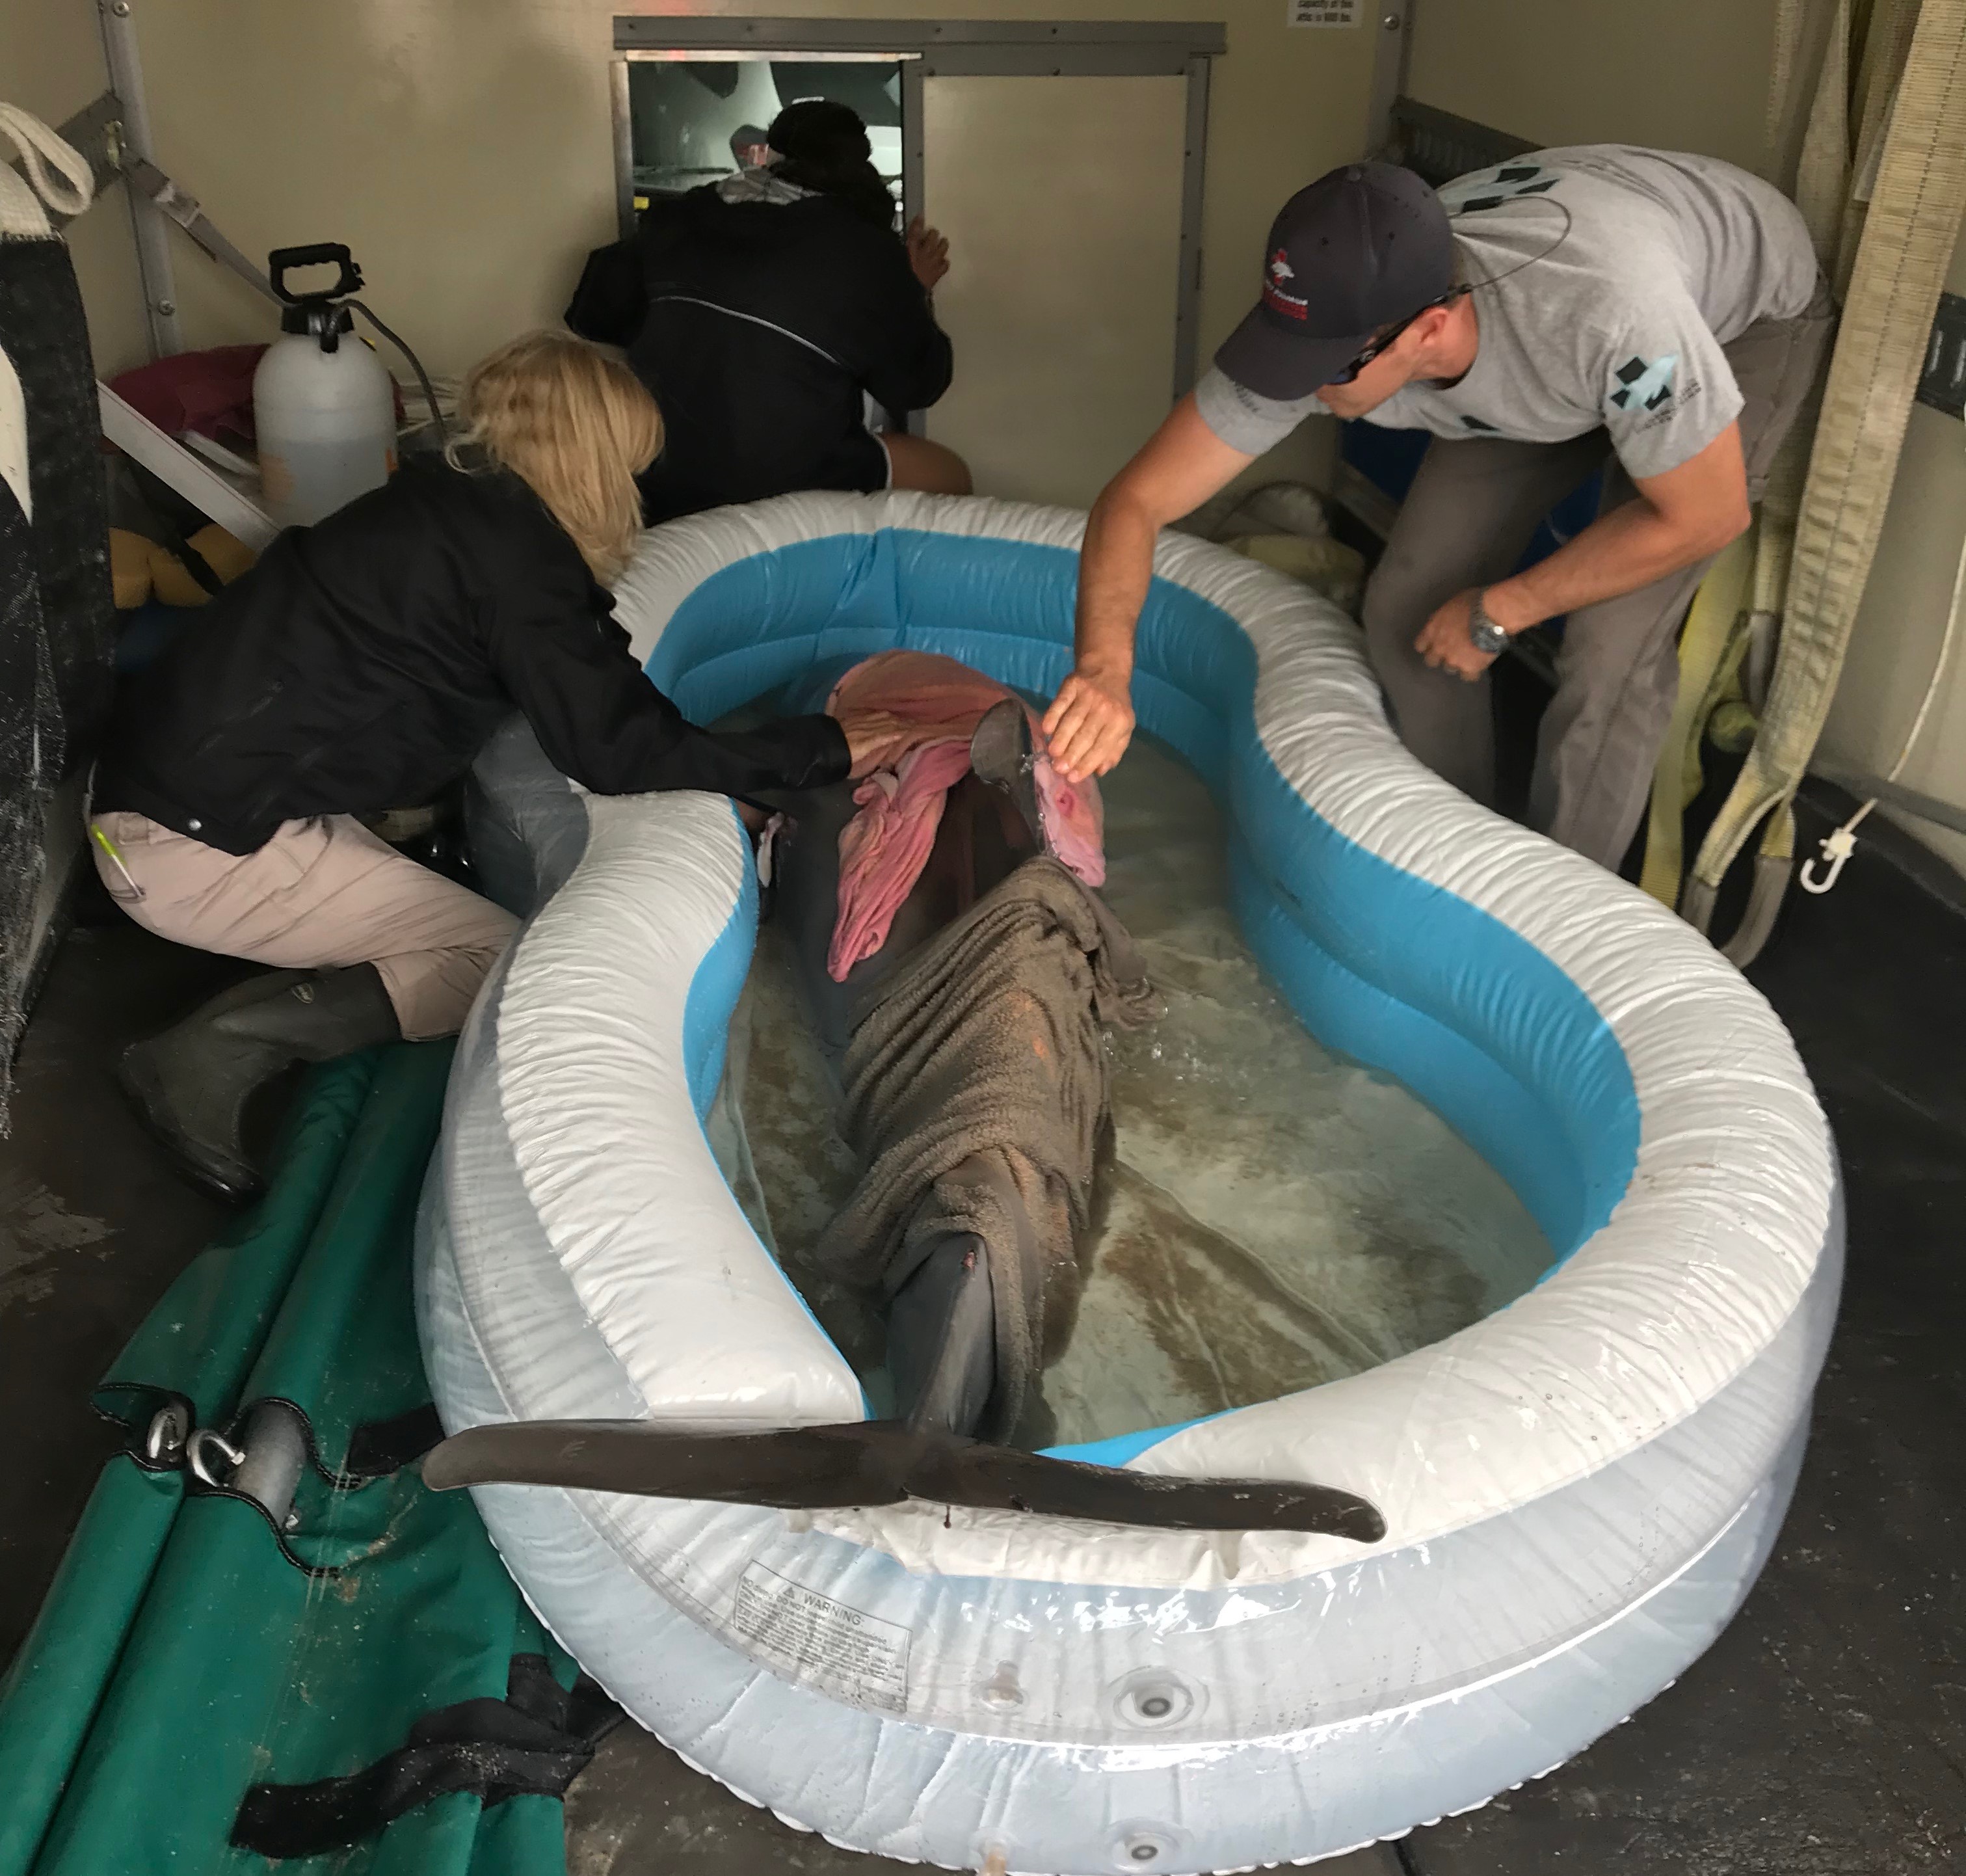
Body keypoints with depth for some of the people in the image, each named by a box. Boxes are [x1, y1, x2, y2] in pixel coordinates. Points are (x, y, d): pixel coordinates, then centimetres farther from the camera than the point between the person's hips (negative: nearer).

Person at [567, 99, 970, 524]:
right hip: (789, 498, -5)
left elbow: (593, 314, 15)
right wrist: (915, 294, 21)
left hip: (656, 488, 5)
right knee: (948, 474, 17)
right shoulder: (867, 252, -8)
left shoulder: (682, 218, 4)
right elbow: (917, 384, 4)